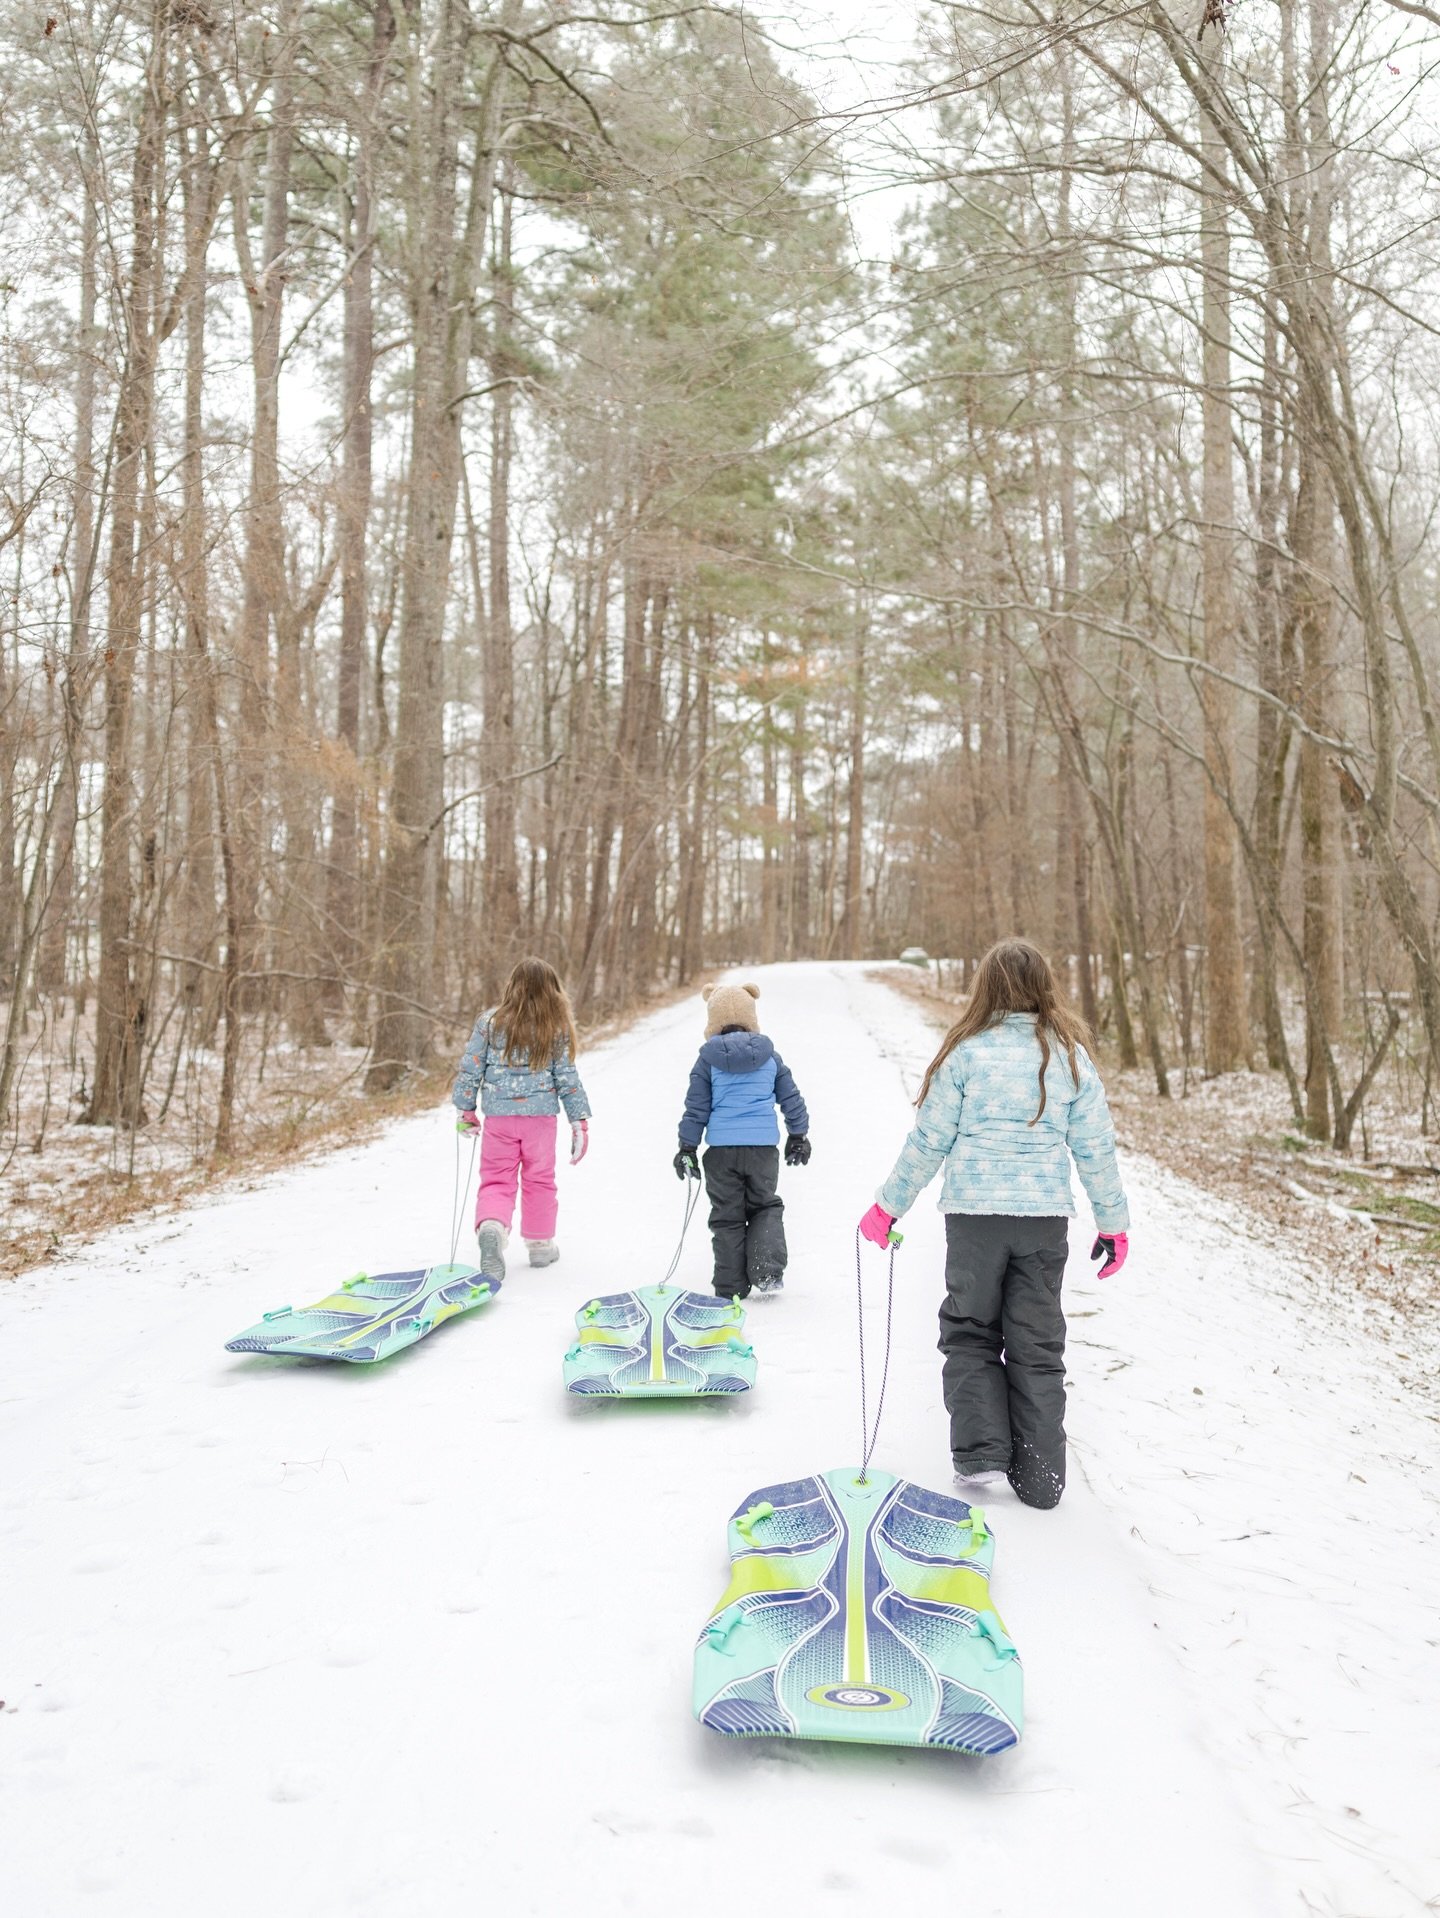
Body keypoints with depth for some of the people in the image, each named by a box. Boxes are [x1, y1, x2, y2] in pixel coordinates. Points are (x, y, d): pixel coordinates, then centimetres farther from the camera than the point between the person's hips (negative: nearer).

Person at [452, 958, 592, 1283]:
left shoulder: (490, 1023, -1)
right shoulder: (557, 1029, -3)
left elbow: (470, 1069, 1)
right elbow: (567, 1077, -2)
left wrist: (466, 1110, 13)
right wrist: (580, 1121, 5)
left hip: (498, 1116, 0)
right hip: (540, 1114, 0)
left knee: (496, 1181, 6)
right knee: (539, 1180, 16)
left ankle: (491, 1227, -23)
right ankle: (540, 1244, 26)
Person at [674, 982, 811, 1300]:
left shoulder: (708, 1060, -1)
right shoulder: (769, 1056, 5)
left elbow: (695, 1107, 1)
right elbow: (791, 1098, 11)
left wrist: (687, 1148, 8)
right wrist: (798, 1136, 23)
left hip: (722, 1148, -1)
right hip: (763, 1146, 1)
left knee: (727, 1216, 9)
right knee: (765, 1207, 19)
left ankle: (731, 1287, 12)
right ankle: (767, 1273, 2)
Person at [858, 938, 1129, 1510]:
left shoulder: (967, 1050, -5)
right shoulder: (1070, 1054, 2)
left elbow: (928, 1140, -2)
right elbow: (1095, 1146, 5)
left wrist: (889, 1205, 8)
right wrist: (1114, 1221, 15)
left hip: (974, 1212, -2)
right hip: (1046, 1216, 2)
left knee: (971, 1332, 16)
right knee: (1037, 1344, 11)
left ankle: (980, 1450, 6)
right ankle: (1040, 1476, 16)